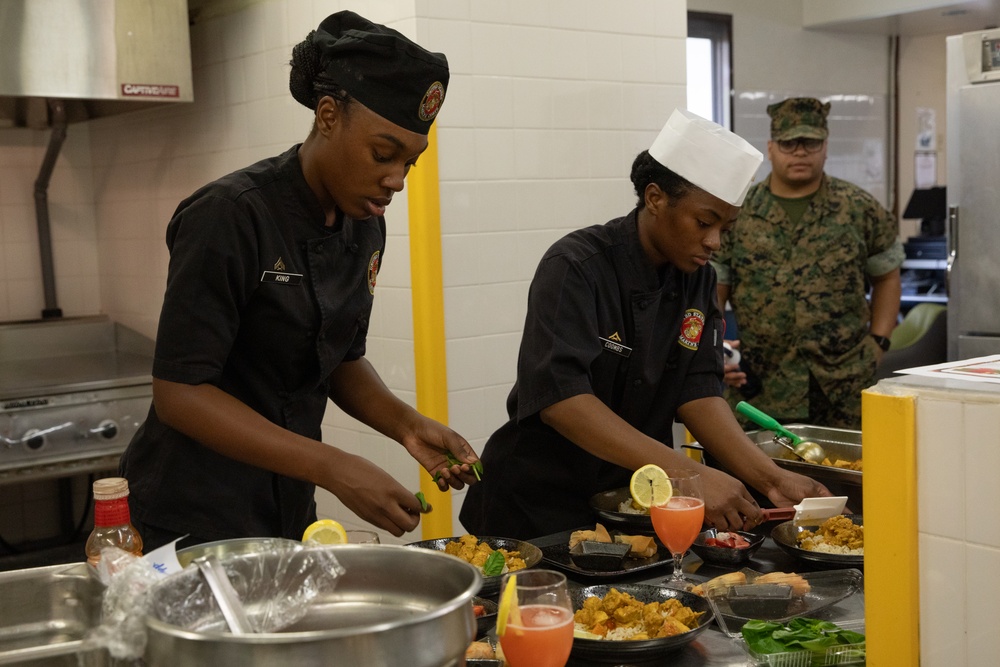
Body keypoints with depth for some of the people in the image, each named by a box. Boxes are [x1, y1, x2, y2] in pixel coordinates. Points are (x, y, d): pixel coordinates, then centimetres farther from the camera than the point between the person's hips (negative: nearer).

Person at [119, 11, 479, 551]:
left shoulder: (365, 227, 1)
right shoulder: (231, 218, -21)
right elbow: (178, 394, -23)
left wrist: (405, 424, -6)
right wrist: (333, 469, -28)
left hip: (290, 507, 7)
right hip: (197, 520, -7)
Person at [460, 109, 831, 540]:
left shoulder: (697, 279, 2)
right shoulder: (576, 268, -19)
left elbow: (698, 391, -2)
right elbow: (560, 398, -30)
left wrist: (771, 479, -16)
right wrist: (688, 475, -37)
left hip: (629, 505, 6)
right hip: (538, 509, -6)